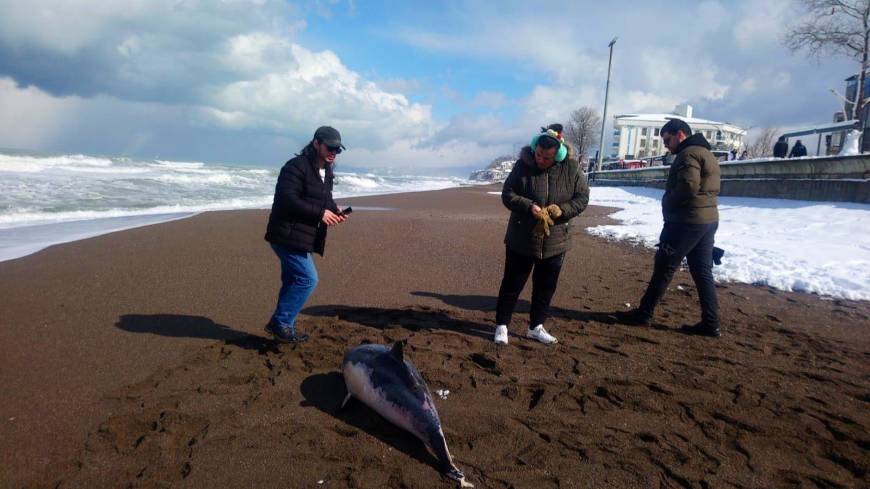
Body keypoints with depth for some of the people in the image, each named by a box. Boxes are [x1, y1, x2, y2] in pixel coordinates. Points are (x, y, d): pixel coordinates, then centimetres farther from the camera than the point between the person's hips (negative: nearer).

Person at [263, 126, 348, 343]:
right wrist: (320, 213, -23)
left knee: (293, 281, 16)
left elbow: (323, 201, 24)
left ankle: (281, 324, 28)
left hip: (301, 237, 10)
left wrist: (334, 210, 1)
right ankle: (281, 323, 1)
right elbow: (287, 200, -24)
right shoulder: (296, 166, -15)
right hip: (287, 235, -10)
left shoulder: (326, 172, 14)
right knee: (307, 278, -11)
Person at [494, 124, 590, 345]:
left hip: (555, 242, 3)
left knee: (546, 288, 14)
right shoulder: (523, 165, -12)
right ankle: (501, 326, 21)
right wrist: (528, 206, -27)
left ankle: (536, 327, 31)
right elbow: (507, 194, -9)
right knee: (512, 284, 7)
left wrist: (562, 210, -20)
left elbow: (582, 197, -1)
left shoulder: (571, 168, -6)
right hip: (521, 240, -2)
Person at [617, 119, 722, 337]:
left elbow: (688, 186, -26)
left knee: (664, 267, 0)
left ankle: (644, 313, 9)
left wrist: (667, 203, -11)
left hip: (687, 221, -10)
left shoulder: (689, 153, -12)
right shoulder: (706, 153, 20)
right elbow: (708, 188, 18)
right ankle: (710, 323, 11)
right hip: (708, 219, 10)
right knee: (703, 272, 10)